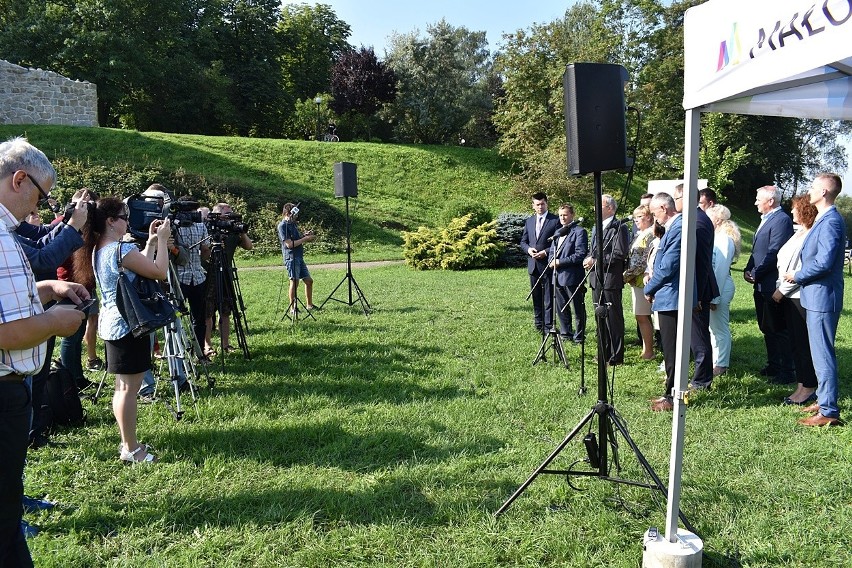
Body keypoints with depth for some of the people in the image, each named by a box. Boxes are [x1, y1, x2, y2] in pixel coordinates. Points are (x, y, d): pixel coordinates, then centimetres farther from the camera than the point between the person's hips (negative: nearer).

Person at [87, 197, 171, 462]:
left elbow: (142, 267, 17)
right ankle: (131, 449, 4)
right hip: (129, 324, -10)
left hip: (112, 324, 10)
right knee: (130, 387, -3)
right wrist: (162, 240, -9)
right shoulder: (121, 249, -18)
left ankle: (127, 442, 23)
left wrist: (151, 242, 13)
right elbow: (160, 272, -18)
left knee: (123, 386, 14)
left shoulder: (99, 250, 10)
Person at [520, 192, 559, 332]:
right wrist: (528, 249, -5)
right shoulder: (529, 221, 12)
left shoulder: (555, 220, -4)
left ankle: (548, 326, 4)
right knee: (536, 297, 13)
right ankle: (538, 324, 23)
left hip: (548, 264, -5)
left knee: (548, 297, -2)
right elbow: (523, 241, 16)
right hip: (533, 265, 5)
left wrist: (546, 252, -16)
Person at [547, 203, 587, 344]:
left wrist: (560, 262, -18)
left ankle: (579, 336, 11)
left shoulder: (579, 232, -9)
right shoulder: (558, 232, 17)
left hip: (572, 276, -8)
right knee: (561, 308, 15)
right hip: (558, 276, 8)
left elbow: (581, 254, -16)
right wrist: (552, 261, -1)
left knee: (578, 309, 3)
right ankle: (565, 334, 27)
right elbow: (552, 250, 22)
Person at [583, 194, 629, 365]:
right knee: (600, 319, 13)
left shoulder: (619, 227, -8)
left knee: (614, 319, -3)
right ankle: (604, 353, 23)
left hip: (611, 280, -8)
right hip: (597, 280, 8)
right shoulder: (596, 228, 18)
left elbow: (619, 254, -16)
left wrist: (596, 261, -17)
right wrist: (588, 260, 2)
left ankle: (616, 356, 4)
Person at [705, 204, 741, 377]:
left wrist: (714, 297, -18)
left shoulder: (724, 239, -15)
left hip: (720, 288, -9)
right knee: (713, 327, 16)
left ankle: (720, 364, 9)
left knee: (719, 328, 0)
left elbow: (720, 270, -18)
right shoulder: (717, 237, 12)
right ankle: (715, 361, 26)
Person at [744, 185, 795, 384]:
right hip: (761, 285, 10)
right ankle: (772, 366, 27)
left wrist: (756, 273, -15)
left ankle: (786, 372, 5)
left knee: (778, 328, -3)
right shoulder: (766, 219, 17)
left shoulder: (781, 220, -15)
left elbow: (774, 253, -21)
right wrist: (748, 269, 6)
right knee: (766, 327, 16)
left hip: (773, 285, -10)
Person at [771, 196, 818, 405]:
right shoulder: (798, 233, 15)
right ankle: (801, 385, 21)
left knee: (804, 343, -2)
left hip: (802, 297, -9)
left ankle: (809, 388, 8)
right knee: (795, 341, 12)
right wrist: (779, 288, 11)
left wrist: (782, 290, -13)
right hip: (790, 296, 9)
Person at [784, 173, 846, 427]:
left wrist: (797, 275, -12)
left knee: (822, 354, -6)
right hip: (816, 296, 11)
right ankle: (824, 399, 32)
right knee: (821, 352, 19)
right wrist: (800, 275, 9)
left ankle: (828, 411, 1)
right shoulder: (824, 219, 14)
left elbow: (824, 262, -25)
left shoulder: (830, 222, -18)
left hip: (822, 297, -11)